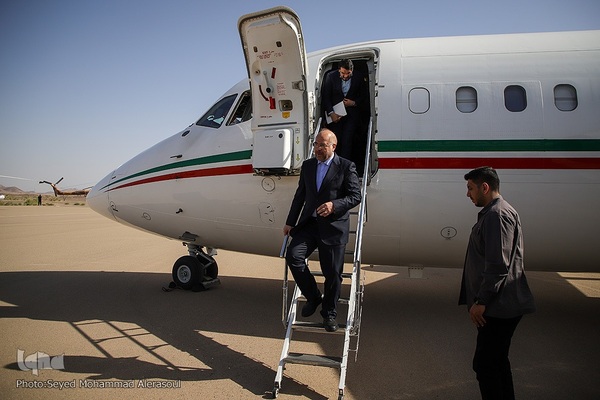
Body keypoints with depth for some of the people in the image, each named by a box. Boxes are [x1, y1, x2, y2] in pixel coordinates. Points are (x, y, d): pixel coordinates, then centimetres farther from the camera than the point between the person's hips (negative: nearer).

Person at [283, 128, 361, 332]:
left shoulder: (346, 166, -1)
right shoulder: (307, 165, 13)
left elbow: (355, 196, -5)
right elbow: (299, 195, 16)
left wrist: (334, 205, -22)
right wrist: (290, 222, 14)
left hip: (333, 226, -3)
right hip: (309, 223, 4)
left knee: (332, 272, 2)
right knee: (293, 256, -17)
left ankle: (329, 313, 25)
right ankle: (313, 297, 7)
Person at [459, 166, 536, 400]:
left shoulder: (498, 214, -16)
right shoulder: (490, 214, 17)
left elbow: (498, 264, -23)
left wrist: (481, 301, -20)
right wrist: (479, 300, 21)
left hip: (499, 307, -11)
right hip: (498, 306, 11)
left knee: (484, 364, -6)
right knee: (497, 361, 18)